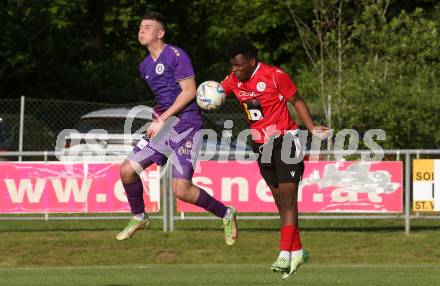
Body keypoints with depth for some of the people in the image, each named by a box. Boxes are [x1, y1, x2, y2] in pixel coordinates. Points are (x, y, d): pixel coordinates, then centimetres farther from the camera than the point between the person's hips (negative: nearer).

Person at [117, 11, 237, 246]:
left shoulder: (176, 55, -9)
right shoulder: (145, 66, 17)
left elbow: (189, 91, -15)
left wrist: (163, 119, -16)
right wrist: (157, 120, 11)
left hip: (185, 124, -8)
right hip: (162, 126, 8)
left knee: (181, 190, -16)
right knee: (127, 170, -1)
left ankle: (226, 214, 5)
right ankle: (138, 217, 21)